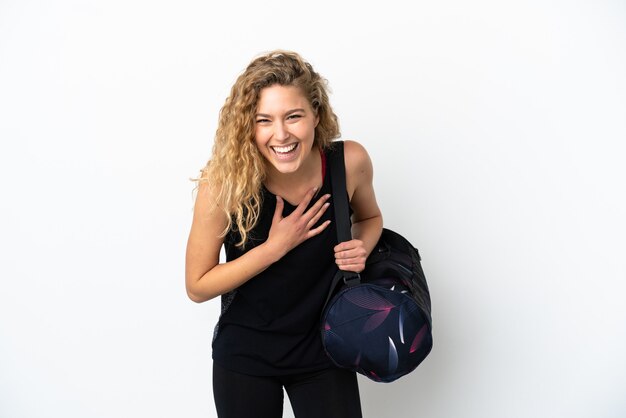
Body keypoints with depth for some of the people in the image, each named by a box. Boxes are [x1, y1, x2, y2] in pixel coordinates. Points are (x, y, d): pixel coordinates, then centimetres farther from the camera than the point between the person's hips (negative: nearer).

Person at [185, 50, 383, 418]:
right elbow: (197, 287, -14)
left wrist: (361, 248, -15)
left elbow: (369, 217, 7)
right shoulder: (224, 182, -23)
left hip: (324, 349, 2)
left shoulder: (350, 162, -16)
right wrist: (276, 246, -24)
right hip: (245, 355, -1)